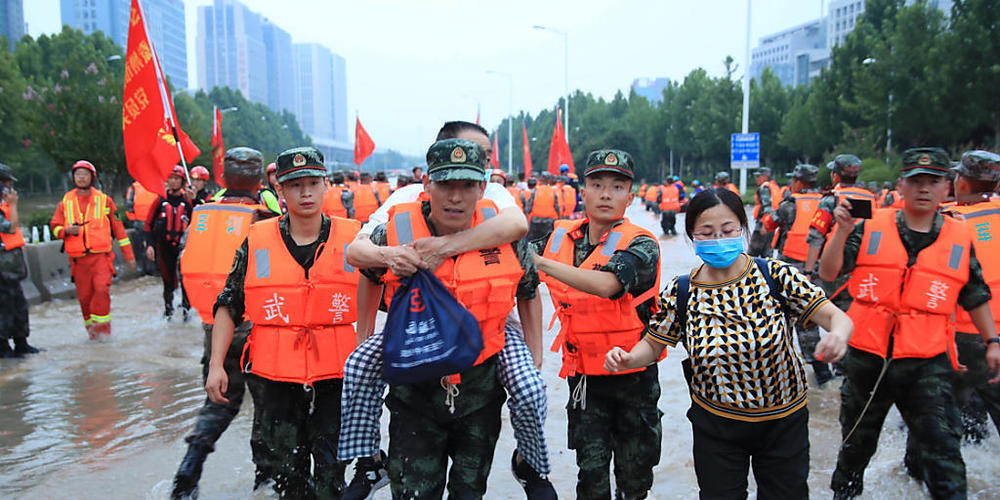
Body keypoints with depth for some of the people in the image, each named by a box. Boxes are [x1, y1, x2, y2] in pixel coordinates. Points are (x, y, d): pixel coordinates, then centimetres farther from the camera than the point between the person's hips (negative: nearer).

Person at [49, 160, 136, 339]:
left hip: (101, 255, -2)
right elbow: (55, 226, 13)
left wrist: (128, 255, 10)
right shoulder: (65, 202, 12)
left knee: (102, 289, -19)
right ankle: (91, 327, 24)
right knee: (84, 296, 4)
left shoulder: (104, 200, 8)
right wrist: (67, 230, -13)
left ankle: (101, 326, -6)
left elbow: (118, 228, 11)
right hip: (78, 259, 2)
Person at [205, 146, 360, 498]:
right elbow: (229, 306, 6)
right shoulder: (257, 242, 0)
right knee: (284, 471, 11)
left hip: (336, 377, 0)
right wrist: (216, 365, 0)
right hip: (274, 378, 1)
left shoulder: (353, 238, -1)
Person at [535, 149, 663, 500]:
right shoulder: (561, 237, -1)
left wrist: (541, 262, -37)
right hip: (584, 374, 2)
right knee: (591, 471, 5)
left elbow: (607, 284, -35)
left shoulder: (640, 244, -15)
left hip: (634, 374, -2)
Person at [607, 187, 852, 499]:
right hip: (716, 427, 0)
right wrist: (627, 359, -22)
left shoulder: (775, 276, -14)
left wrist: (838, 333, -37)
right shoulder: (679, 294, -11)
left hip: (784, 420, 0)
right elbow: (653, 344, -1)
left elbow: (834, 315, -14)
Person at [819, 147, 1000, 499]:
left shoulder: (960, 239, 3)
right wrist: (843, 230, -21)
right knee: (857, 439, 18)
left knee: (942, 444, -8)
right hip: (867, 355, 0)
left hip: (926, 362, 0)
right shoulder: (870, 228, -2)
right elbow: (828, 273, -9)